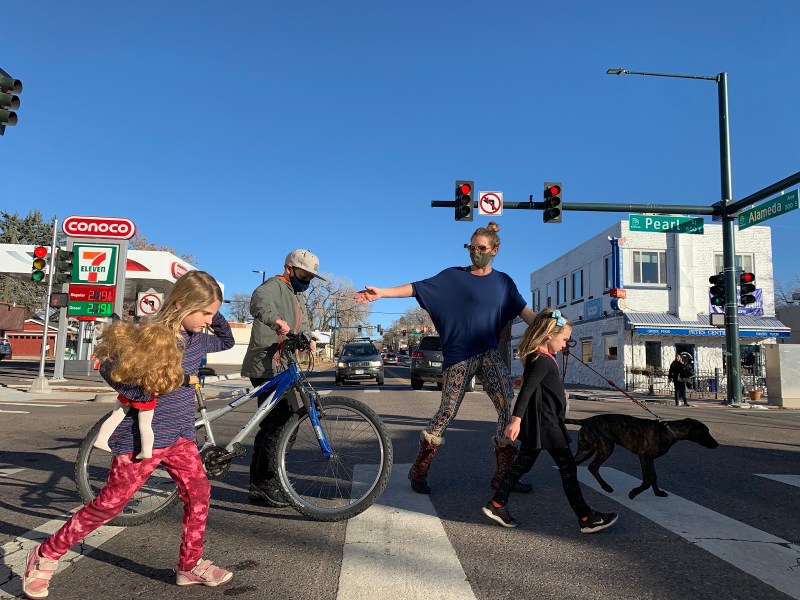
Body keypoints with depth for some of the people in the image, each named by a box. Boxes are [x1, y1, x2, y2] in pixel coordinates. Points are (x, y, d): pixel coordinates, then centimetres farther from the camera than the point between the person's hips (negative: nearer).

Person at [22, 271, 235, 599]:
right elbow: (108, 368, -18)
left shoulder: (196, 338, 4)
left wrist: (215, 315, 6)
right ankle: (45, 555, 22)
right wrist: (136, 393, -30)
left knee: (198, 492, 2)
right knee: (112, 501, 1)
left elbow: (227, 341, 22)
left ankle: (190, 565, 18)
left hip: (180, 434, 7)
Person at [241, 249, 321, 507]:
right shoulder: (275, 285, -9)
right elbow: (260, 300, -32)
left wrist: (308, 338, -8)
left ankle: (258, 485, 25)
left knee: (271, 425, 14)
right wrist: (276, 318, -54)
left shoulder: (299, 297, 25)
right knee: (278, 422, -14)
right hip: (265, 366, -10)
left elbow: (303, 324, 15)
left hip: (281, 367, 10)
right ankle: (265, 484, -5)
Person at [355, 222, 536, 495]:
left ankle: (503, 475, 5)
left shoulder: (503, 282, 11)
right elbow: (418, 288, -4)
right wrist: (381, 292, -14)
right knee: (446, 413, -4)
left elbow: (526, 312, 9)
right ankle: (419, 471, 14)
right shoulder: (453, 276, 2)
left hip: (489, 354, 3)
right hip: (458, 356, -3)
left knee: (511, 408, -9)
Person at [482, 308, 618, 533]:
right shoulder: (542, 361, -20)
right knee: (568, 467, -1)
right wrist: (516, 420, -35)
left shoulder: (540, 357, 11)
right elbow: (526, 390, -28)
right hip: (545, 423, -10)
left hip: (538, 423, 10)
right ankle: (586, 518, 10)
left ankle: (496, 505, 20)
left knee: (524, 462, 15)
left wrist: (558, 393, 42)